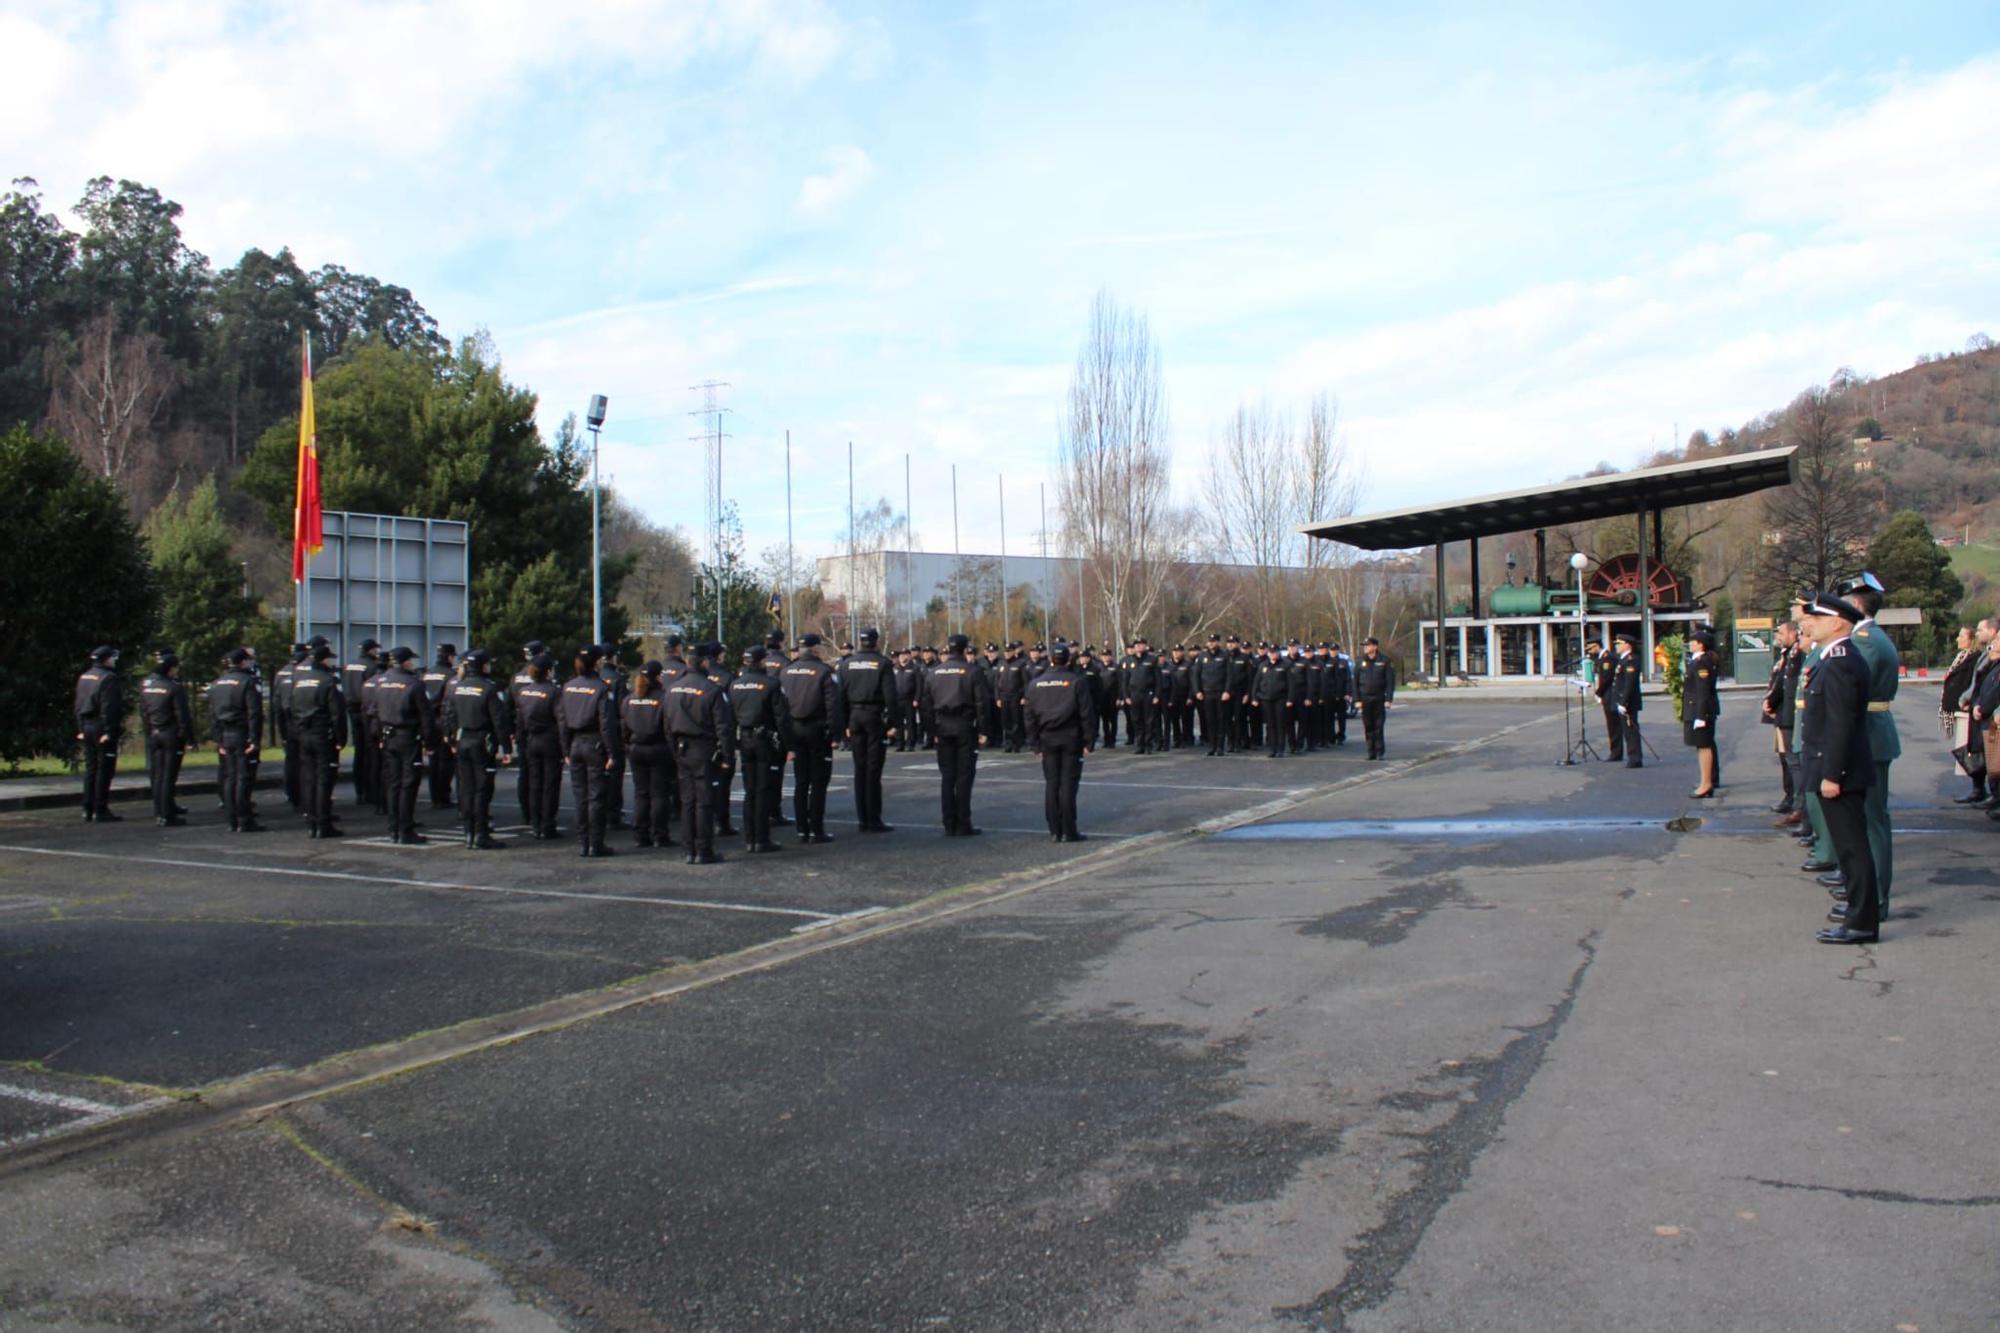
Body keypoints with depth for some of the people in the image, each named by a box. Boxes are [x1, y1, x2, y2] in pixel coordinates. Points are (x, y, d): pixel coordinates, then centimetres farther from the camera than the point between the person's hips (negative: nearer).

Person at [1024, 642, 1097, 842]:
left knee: (1051, 784, 7)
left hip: (1047, 740, 3)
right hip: (1071, 739, -3)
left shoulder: (1036, 684, 5)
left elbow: (1030, 715, 7)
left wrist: (1035, 742, 12)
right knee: (1068, 784, -1)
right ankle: (1068, 831, -1)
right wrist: (1088, 741, -2)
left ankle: (1054, 831, 8)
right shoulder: (1077, 681, -6)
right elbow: (1087, 713, -8)